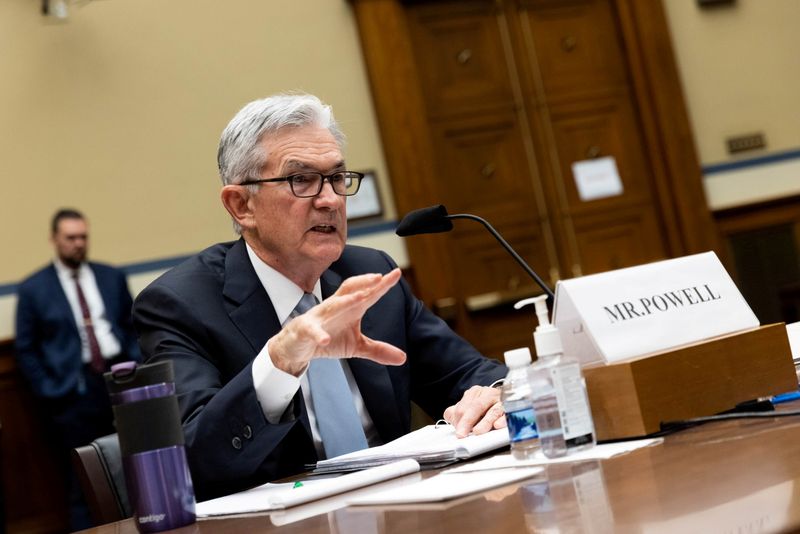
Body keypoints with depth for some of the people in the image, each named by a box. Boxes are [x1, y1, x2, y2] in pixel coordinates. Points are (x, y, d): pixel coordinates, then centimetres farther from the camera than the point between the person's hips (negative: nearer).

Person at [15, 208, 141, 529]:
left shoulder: (112, 278, 12)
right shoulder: (33, 289, 3)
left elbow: (133, 328, 13)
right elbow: (25, 349, 3)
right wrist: (50, 393, -5)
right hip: (74, 392, -3)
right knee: (83, 486, 2)